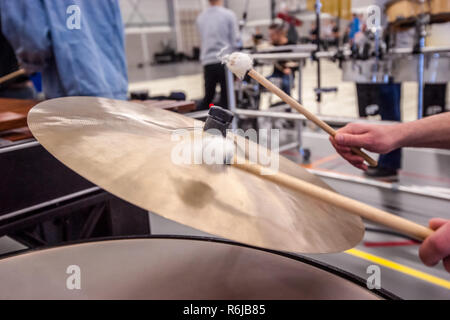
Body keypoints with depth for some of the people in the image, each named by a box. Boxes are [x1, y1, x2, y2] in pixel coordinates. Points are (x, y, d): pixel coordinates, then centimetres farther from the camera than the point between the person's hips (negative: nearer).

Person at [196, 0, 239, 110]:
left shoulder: (200, 18, 9)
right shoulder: (229, 15, -4)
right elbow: (235, 40, -3)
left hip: (207, 62, 4)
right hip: (225, 61, -4)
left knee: (208, 97, 14)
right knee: (226, 97, 3)